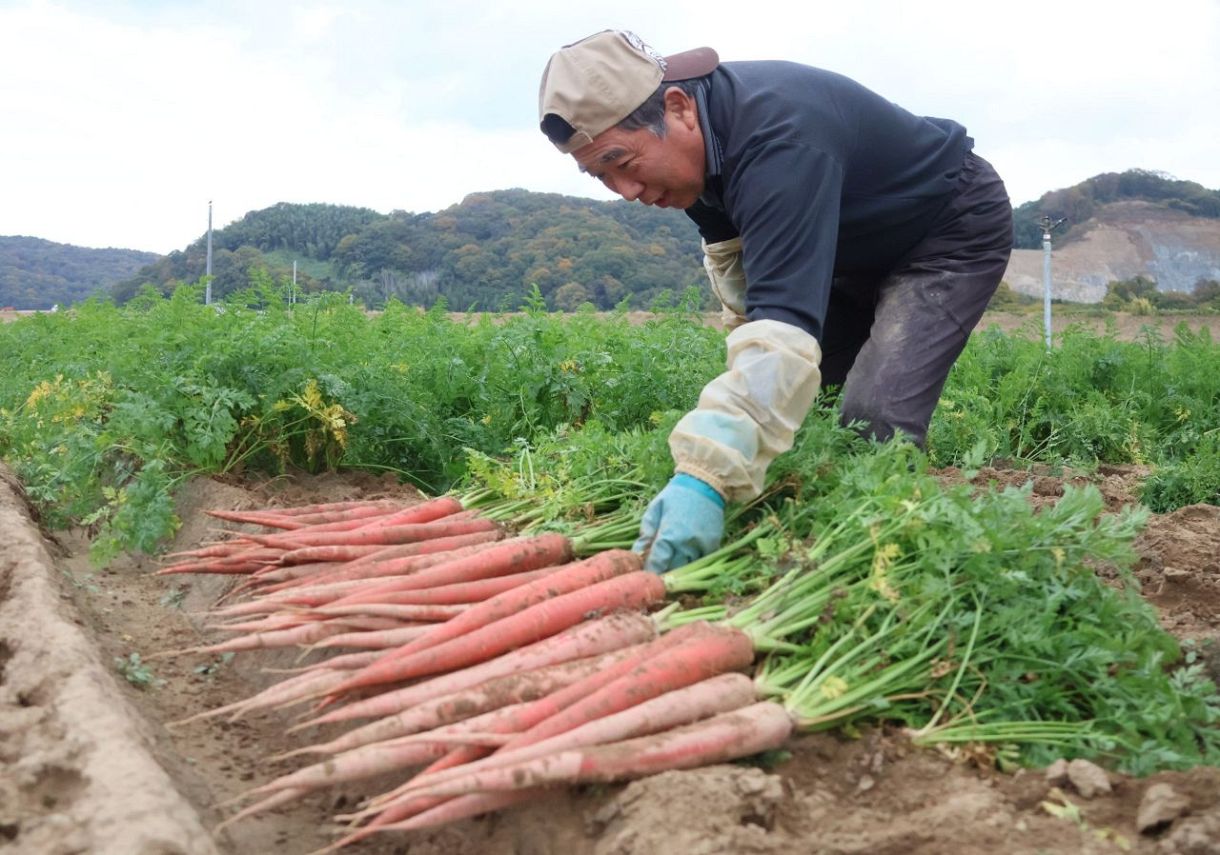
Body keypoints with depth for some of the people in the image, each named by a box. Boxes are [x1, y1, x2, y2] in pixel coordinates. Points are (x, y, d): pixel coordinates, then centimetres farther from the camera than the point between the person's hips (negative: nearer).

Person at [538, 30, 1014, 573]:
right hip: (858, 246, 9)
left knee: (875, 422, -24)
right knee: (772, 398, 4)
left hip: (956, 230, -9)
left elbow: (786, 323, -52)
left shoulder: (777, 142, -41)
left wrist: (704, 478, -62)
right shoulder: (696, 133, -12)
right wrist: (754, 365, -1)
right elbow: (730, 249, 7)